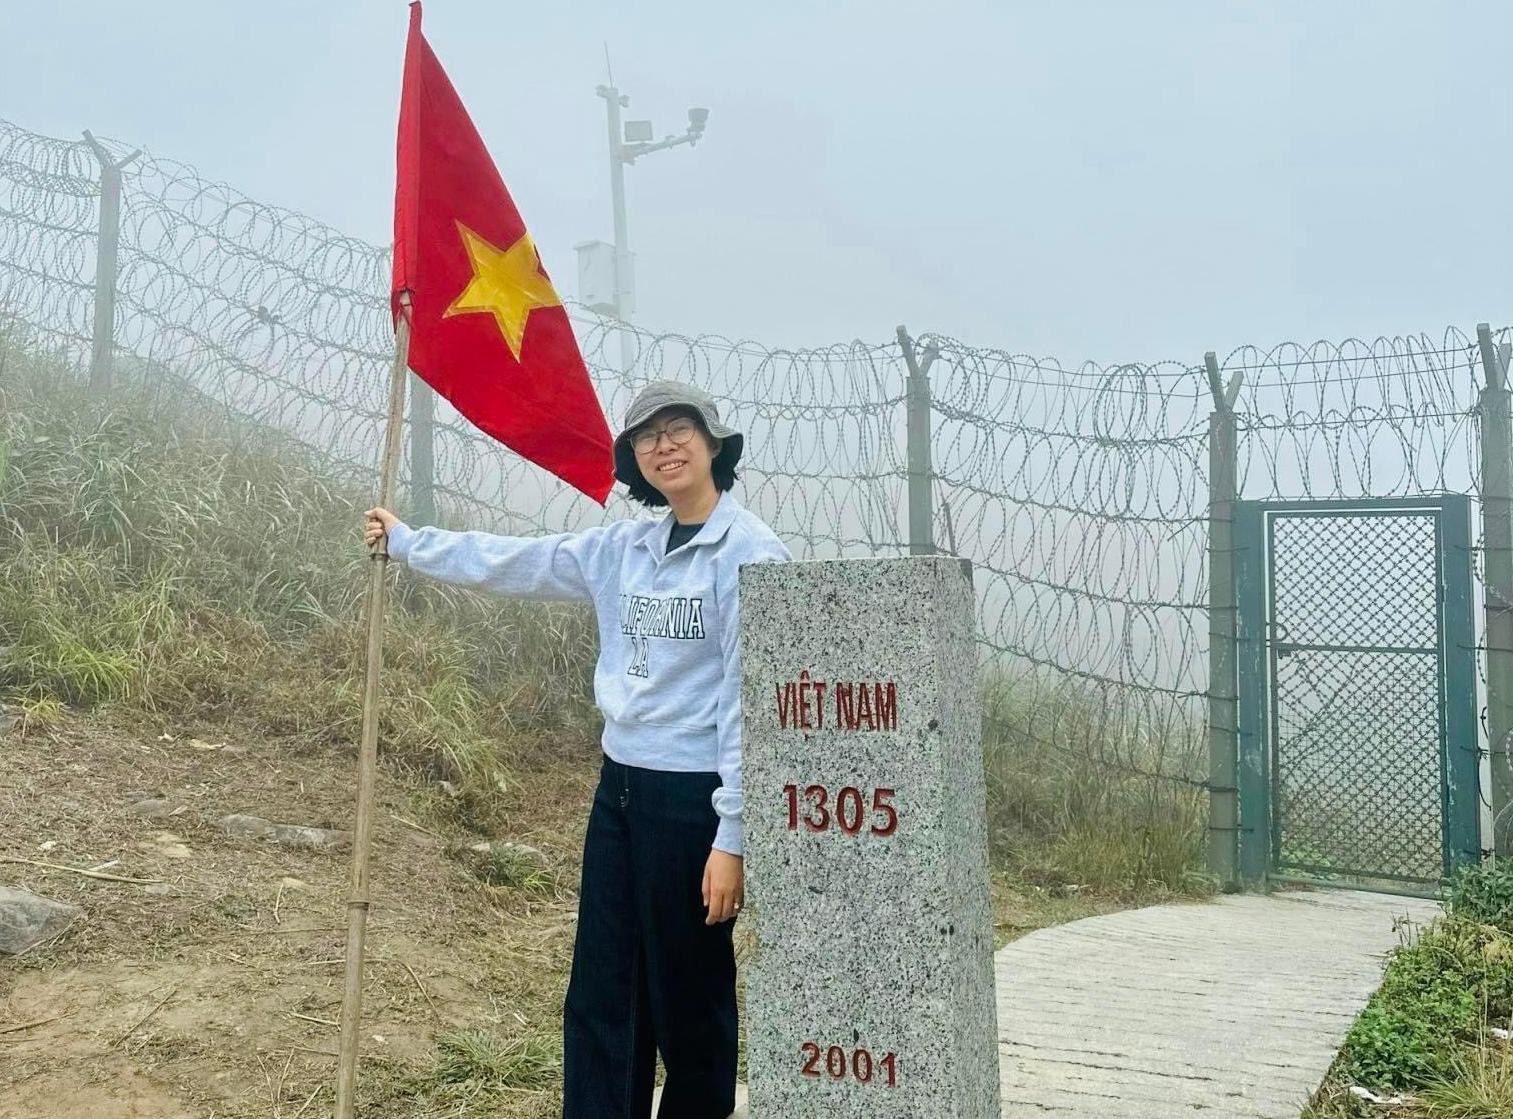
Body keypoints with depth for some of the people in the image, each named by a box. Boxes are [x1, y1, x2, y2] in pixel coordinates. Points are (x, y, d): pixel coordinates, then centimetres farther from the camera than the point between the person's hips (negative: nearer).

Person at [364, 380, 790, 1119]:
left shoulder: (750, 553, -11)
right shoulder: (624, 551, 9)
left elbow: (753, 700, -15)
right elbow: (510, 562, 19)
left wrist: (732, 838, -18)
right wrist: (405, 541, 26)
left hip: (694, 801, -7)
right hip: (619, 790, 7)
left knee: (691, 1005, 7)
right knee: (599, 1001, 12)